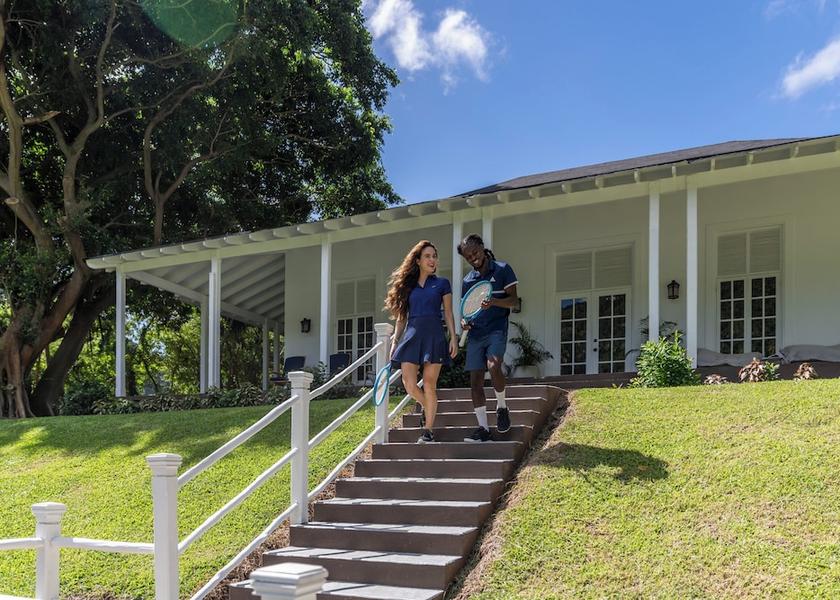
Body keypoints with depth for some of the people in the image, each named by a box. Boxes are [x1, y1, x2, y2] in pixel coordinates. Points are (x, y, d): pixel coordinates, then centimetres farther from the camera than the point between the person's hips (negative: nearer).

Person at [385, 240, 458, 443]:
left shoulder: (442, 283, 9)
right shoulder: (407, 285, 13)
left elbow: (448, 313, 7)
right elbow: (401, 317, 15)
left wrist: (453, 338, -4)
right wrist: (395, 342, 9)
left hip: (433, 335, -2)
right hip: (411, 335, 2)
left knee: (429, 384, -4)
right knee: (409, 383, -8)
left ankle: (428, 430, 4)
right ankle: (426, 406, 25)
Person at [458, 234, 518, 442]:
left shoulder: (502, 269, 2)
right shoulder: (467, 280, 15)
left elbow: (513, 300, -3)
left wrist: (494, 302, -22)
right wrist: (464, 321, -1)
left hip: (496, 329, -5)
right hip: (475, 334, 5)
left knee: (493, 366, -27)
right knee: (475, 380, -2)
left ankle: (502, 407, -1)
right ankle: (483, 428, 4)